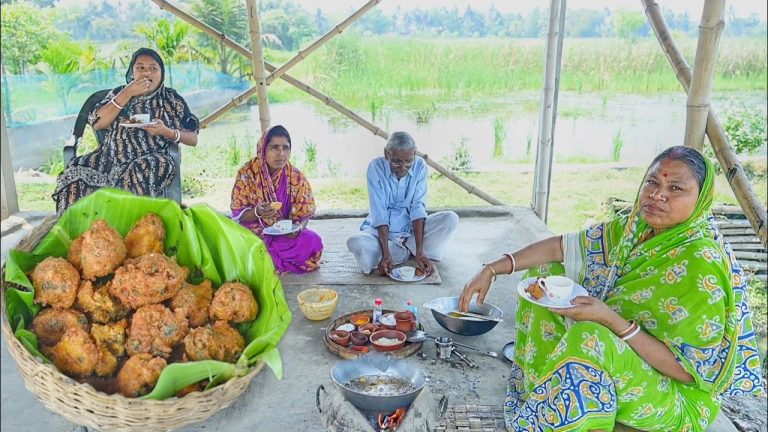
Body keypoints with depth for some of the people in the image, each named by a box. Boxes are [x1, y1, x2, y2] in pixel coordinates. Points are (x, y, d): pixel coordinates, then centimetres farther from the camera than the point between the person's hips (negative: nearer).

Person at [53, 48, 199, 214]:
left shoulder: (171, 99, 9)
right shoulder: (119, 93, 15)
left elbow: (193, 139, 4)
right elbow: (97, 123, -1)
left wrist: (166, 132, -16)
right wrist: (127, 94, -6)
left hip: (152, 161, -3)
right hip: (112, 158, 3)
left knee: (141, 171, -37)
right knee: (75, 170, -21)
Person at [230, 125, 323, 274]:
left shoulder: (296, 176, -4)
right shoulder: (247, 173, -9)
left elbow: (305, 213, -2)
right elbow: (238, 215, -8)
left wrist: (299, 226, -25)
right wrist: (257, 212, -29)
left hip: (287, 233, 2)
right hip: (255, 233, -2)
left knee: (313, 241, -26)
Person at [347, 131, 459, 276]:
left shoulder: (420, 166, -12)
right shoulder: (376, 167, -17)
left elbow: (418, 208, -18)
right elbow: (379, 213, -21)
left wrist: (420, 252, -29)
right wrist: (386, 254, -32)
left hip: (412, 228, 2)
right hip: (380, 230, -1)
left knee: (450, 218, -20)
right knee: (355, 242, -33)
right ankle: (410, 250, -16)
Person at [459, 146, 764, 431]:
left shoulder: (702, 265, -26)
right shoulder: (635, 227, -5)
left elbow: (688, 369, -25)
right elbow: (562, 246, -1)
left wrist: (612, 320, -33)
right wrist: (492, 269, -8)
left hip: (677, 394, -8)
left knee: (589, 337, -38)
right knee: (545, 273, 3)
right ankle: (531, 384, 10)